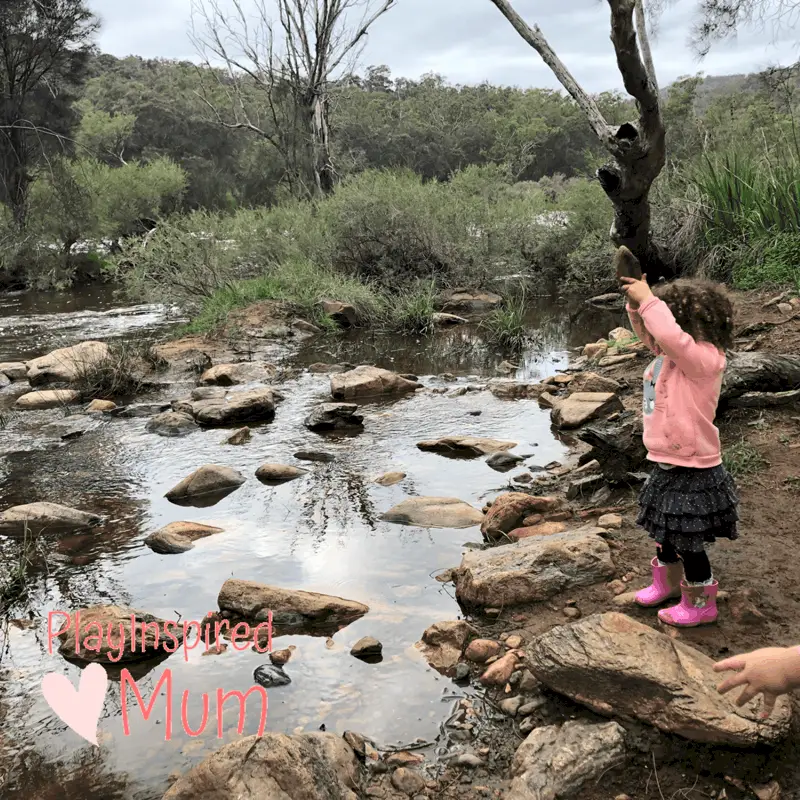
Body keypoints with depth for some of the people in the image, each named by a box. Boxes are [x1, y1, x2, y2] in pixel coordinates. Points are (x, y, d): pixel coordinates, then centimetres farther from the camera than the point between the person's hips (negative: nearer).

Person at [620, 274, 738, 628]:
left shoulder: (704, 358, -23)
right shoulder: (671, 355, 3)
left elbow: (670, 336, -42)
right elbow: (648, 333, 18)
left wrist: (648, 300, -31)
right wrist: (635, 305, -1)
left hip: (692, 472, -9)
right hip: (667, 465, 9)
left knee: (687, 540, 6)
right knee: (664, 530, 25)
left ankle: (700, 603, 25)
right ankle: (668, 582, 48)